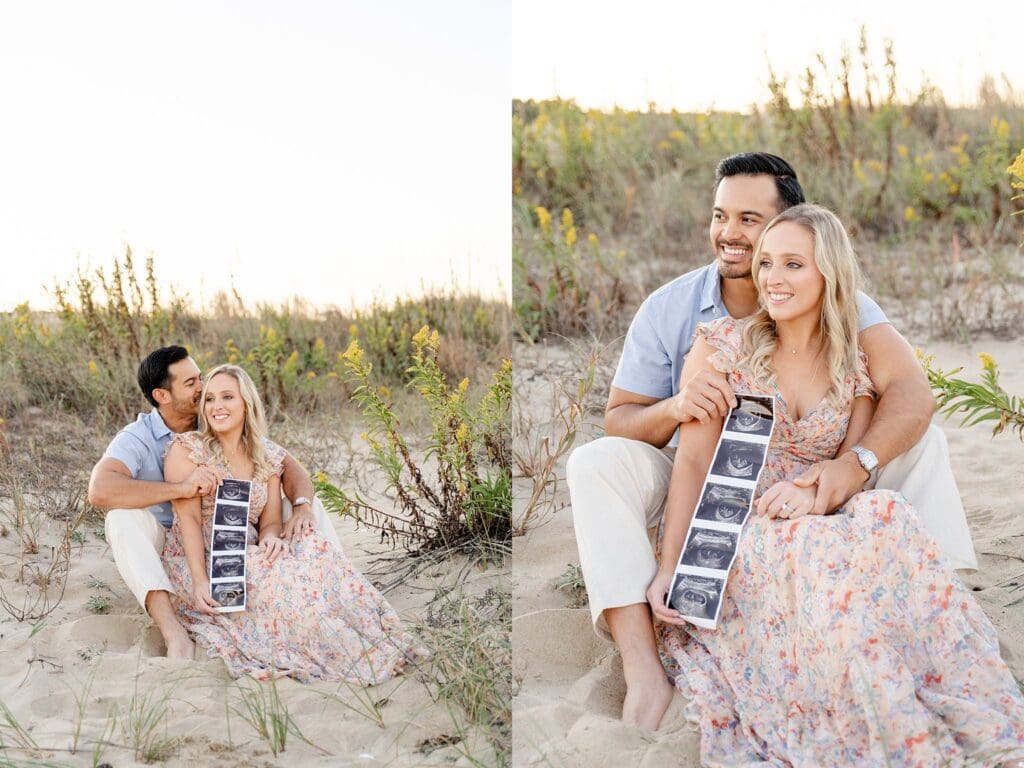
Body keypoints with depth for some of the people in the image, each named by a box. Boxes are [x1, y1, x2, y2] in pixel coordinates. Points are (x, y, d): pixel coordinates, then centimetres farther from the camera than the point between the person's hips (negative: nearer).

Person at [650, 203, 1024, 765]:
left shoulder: (855, 371, 10)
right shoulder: (722, 344, 1)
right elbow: (693, 460, -5)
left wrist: (816, 490, -21)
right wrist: (668, 570, -15)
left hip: (816, 529, 3)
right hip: (730, 536, -3)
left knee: (887, 516, -32)